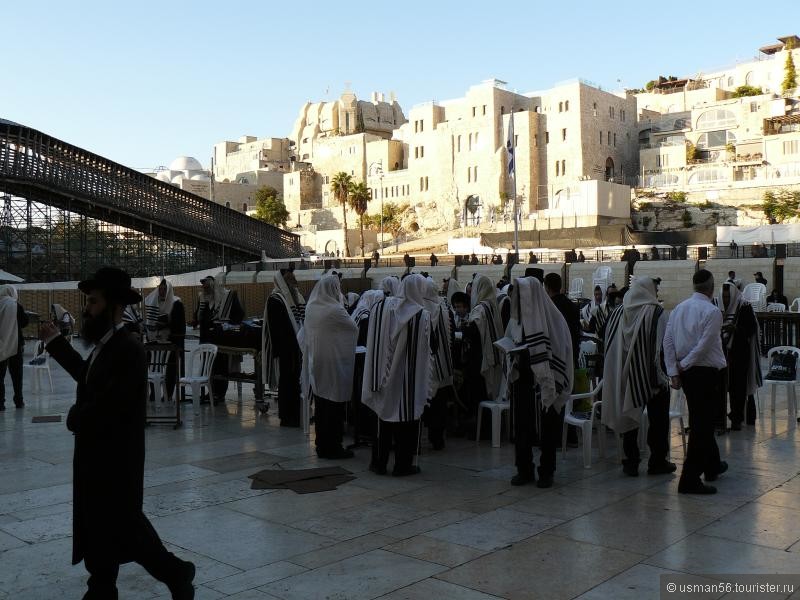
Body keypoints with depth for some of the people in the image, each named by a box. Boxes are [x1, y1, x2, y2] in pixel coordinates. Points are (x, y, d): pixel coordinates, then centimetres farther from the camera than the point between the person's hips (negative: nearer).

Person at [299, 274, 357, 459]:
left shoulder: (310, 307, 2)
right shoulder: (335, 310, -18)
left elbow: (304, 335, 12)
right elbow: (354, 328, -6)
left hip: (315, 364, 7)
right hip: (333, 364, -7)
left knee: (320, 407, 14)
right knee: (334, 408, 2)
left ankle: (321, 445, 23)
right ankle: (333, 447, 8)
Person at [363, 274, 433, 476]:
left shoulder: (381, 306, -3)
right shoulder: (422, 315, -14)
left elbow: (372, 342, 3)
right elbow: (425, 350, -9)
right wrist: (425, 381, 0)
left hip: (385, 374, 4)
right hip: (409, 379, -4)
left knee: (384, 416, 15)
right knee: (406, 418, 8)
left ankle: (379, 462, 20)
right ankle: (402, 464, 14)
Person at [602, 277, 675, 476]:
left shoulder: (618, 313, 2)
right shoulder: (656, 312, -12)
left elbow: (610, 344, 7)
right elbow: (662, 346, -16)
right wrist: (663, 374, -10)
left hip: (626, 376, 4)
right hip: (653, 376, -4)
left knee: (630, 416, 10)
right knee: (658, 419, 9)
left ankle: (631, 462, 11)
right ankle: (657, 461, 13)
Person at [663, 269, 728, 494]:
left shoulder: (678, 308, 6)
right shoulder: (712, 311, -14)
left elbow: (667, 341, 2)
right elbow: (704, 345, -18)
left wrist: (674, 371, 1)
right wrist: (684, 364, -7)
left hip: (686, 373, 7)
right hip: (706, 372, -7)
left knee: (702, 420, 22)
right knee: (701, 425, -3)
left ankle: (712, 465, 39)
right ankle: (689, 479, -3)